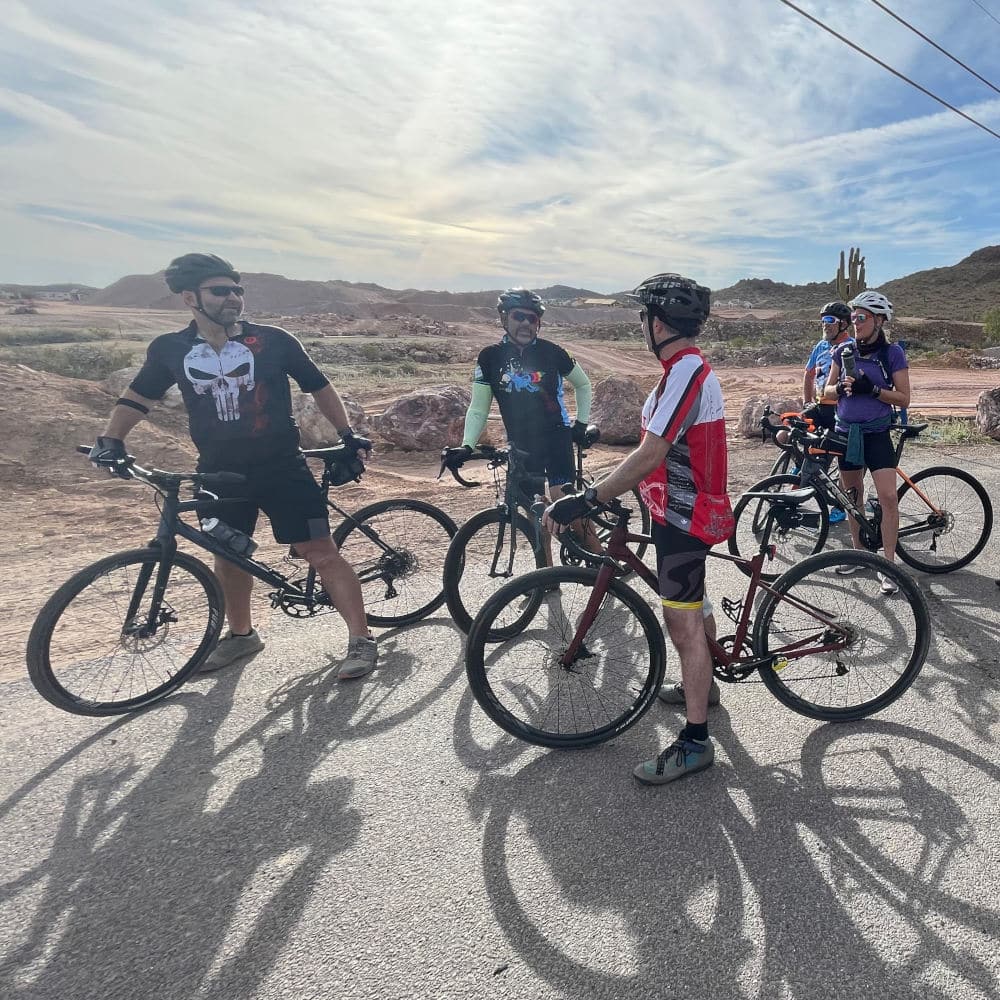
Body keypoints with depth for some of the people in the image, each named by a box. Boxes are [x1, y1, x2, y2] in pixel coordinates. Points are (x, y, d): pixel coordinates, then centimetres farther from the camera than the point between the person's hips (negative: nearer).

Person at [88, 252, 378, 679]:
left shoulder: (273, 340, -6)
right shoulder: (170, 349, 0)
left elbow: (319, 386, 4)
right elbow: (136, 398, 13)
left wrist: (348, 435, -1)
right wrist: (111, 439, -3)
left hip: (281, 468, -3)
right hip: (220, 475, 4)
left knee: (320, 551, -6)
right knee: (227, 556, 16)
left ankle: (361, 639, 2)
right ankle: (241, 634, 39)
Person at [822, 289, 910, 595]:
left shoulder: (892, 353, -4)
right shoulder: (843, 351, 4)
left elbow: (903, 399, -5)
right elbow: (827, 391, 9)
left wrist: (872, 389, -21)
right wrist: (843, 387, -14)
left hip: (876, 433, -3)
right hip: (846, 432, 3)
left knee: (888, 496, -11)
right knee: (852, 496, 11)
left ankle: (888, 564, -3)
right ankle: (857, 550, 27)